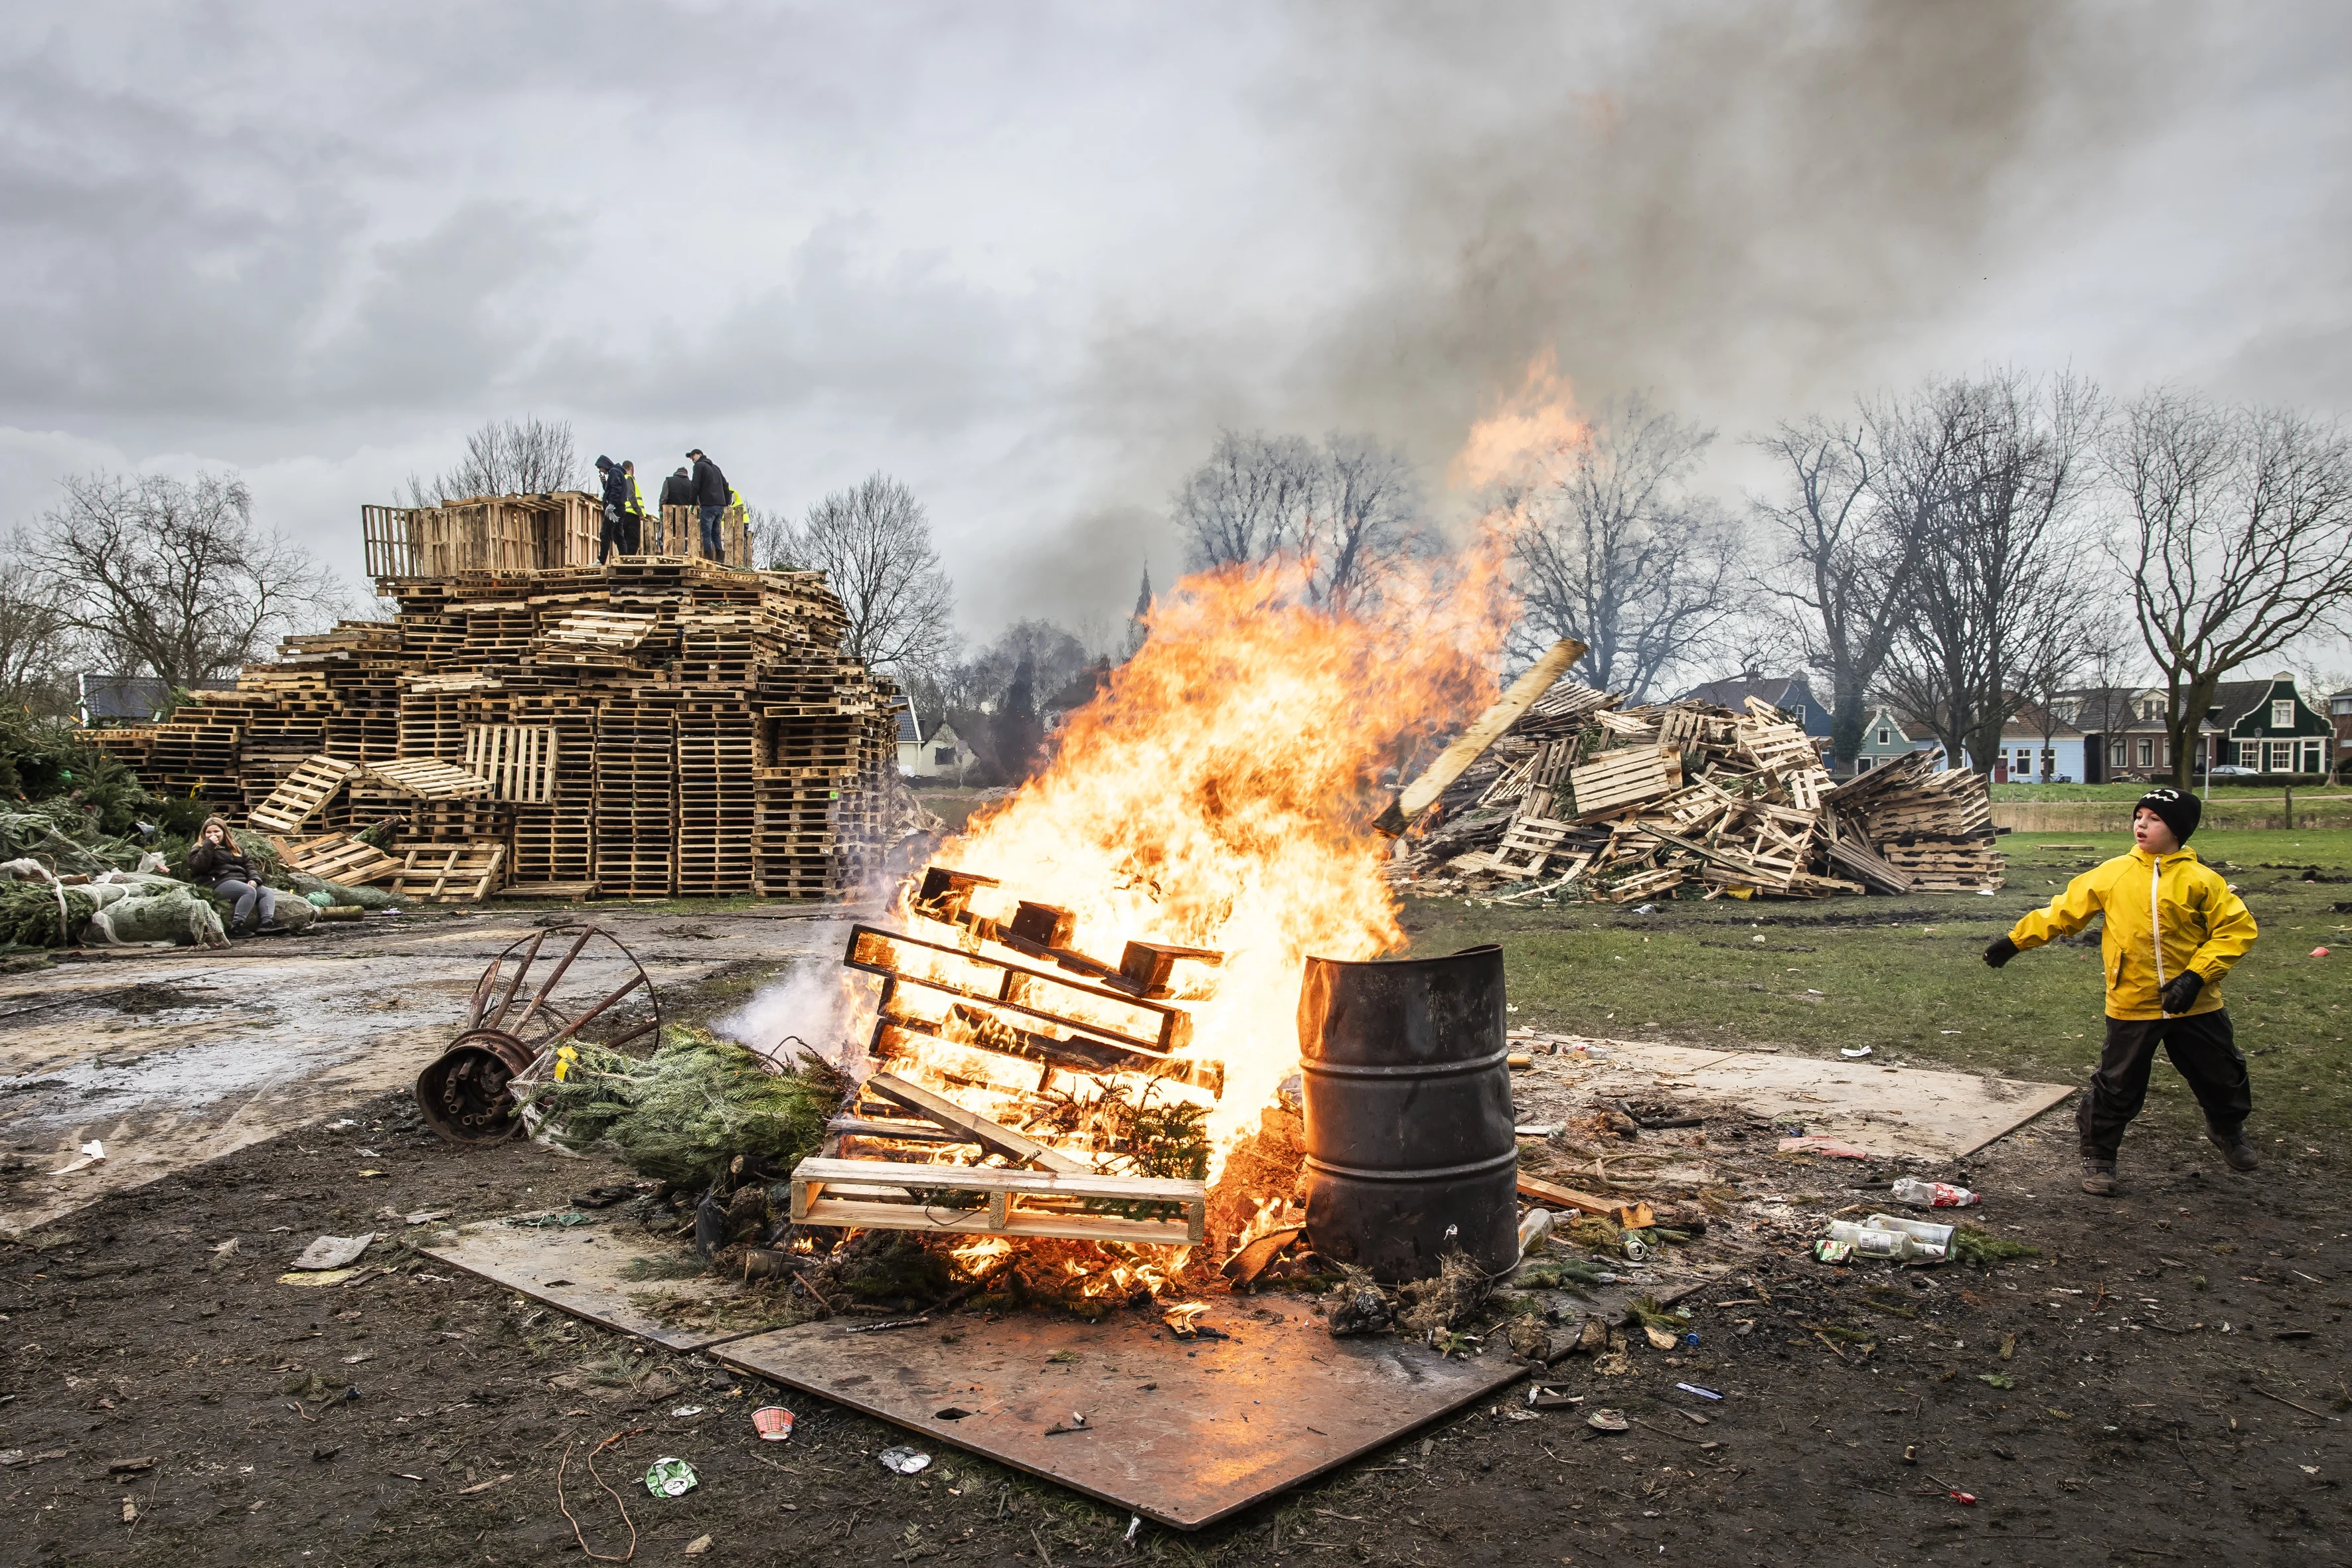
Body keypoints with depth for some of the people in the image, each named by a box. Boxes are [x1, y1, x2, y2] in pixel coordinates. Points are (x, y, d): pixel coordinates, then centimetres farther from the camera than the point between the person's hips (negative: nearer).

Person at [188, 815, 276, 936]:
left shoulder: (234, 847, 26)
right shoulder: (200, 849, 9)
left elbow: (248, 865, 22)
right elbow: (198, 867, -11)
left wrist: (254, 879, 2)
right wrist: (209, 845, -13)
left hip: (241, 882, 7)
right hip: (218, 884, -7)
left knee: (268, 893, -15)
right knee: (250, 891, -33)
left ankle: (267, 923, -39)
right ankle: (237, 925, -46)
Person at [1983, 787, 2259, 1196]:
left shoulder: (2201, 881, -7)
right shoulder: (2114, 874, -3)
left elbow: (2237, 929, -7)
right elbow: (2064, 911, 2)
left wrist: (2196, 975, -17)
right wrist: (2015, 940, 0)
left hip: (2194, 1005, 1)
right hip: (2132, 1005, 0)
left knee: (2222, 1076, 18)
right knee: (2117, 1087, 2)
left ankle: (2228, 1130, 48)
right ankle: (2098, 1156, 21)